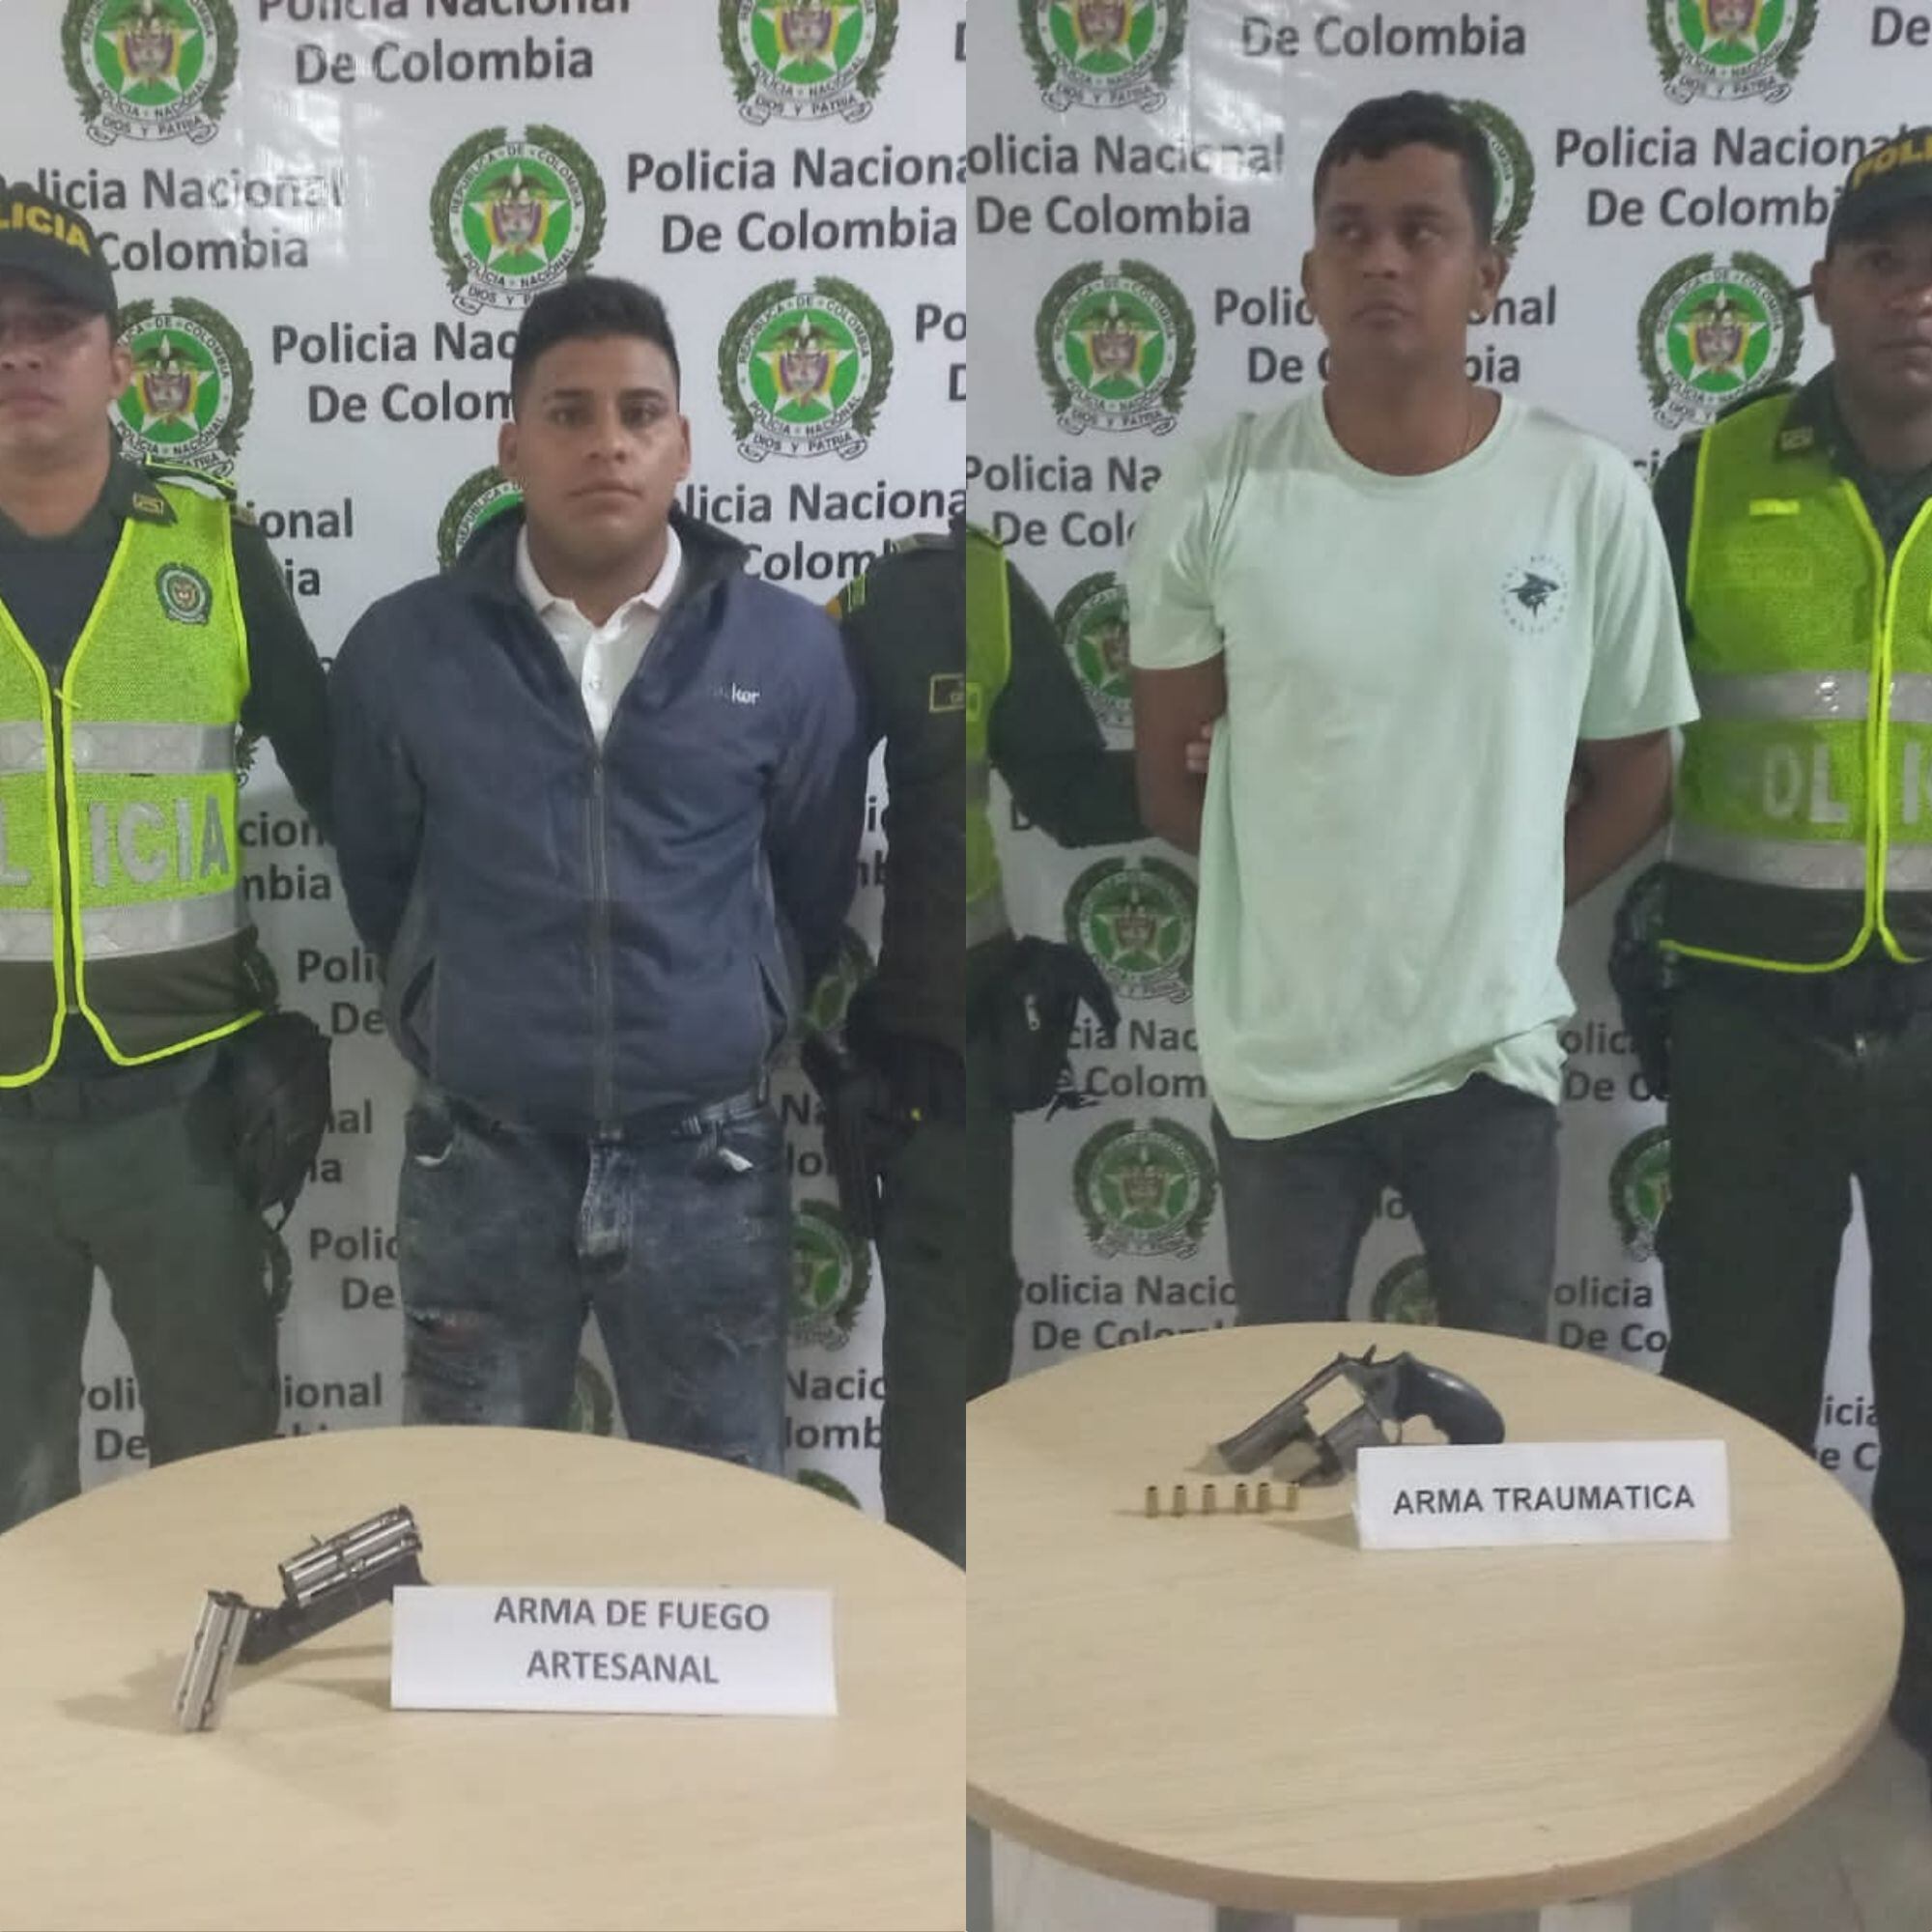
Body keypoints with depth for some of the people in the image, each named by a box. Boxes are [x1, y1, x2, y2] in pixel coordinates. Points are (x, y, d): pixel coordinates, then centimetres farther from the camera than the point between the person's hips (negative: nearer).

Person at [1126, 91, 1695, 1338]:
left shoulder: (1589, 494, -8)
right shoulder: (1220, 495, -9)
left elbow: (1637, 774, 3)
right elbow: (1168, 775, 1)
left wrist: (1504, 916, 2)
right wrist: (1307, 894, 1)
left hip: (1493, 1045, 0)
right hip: (1279, 1052, 0)